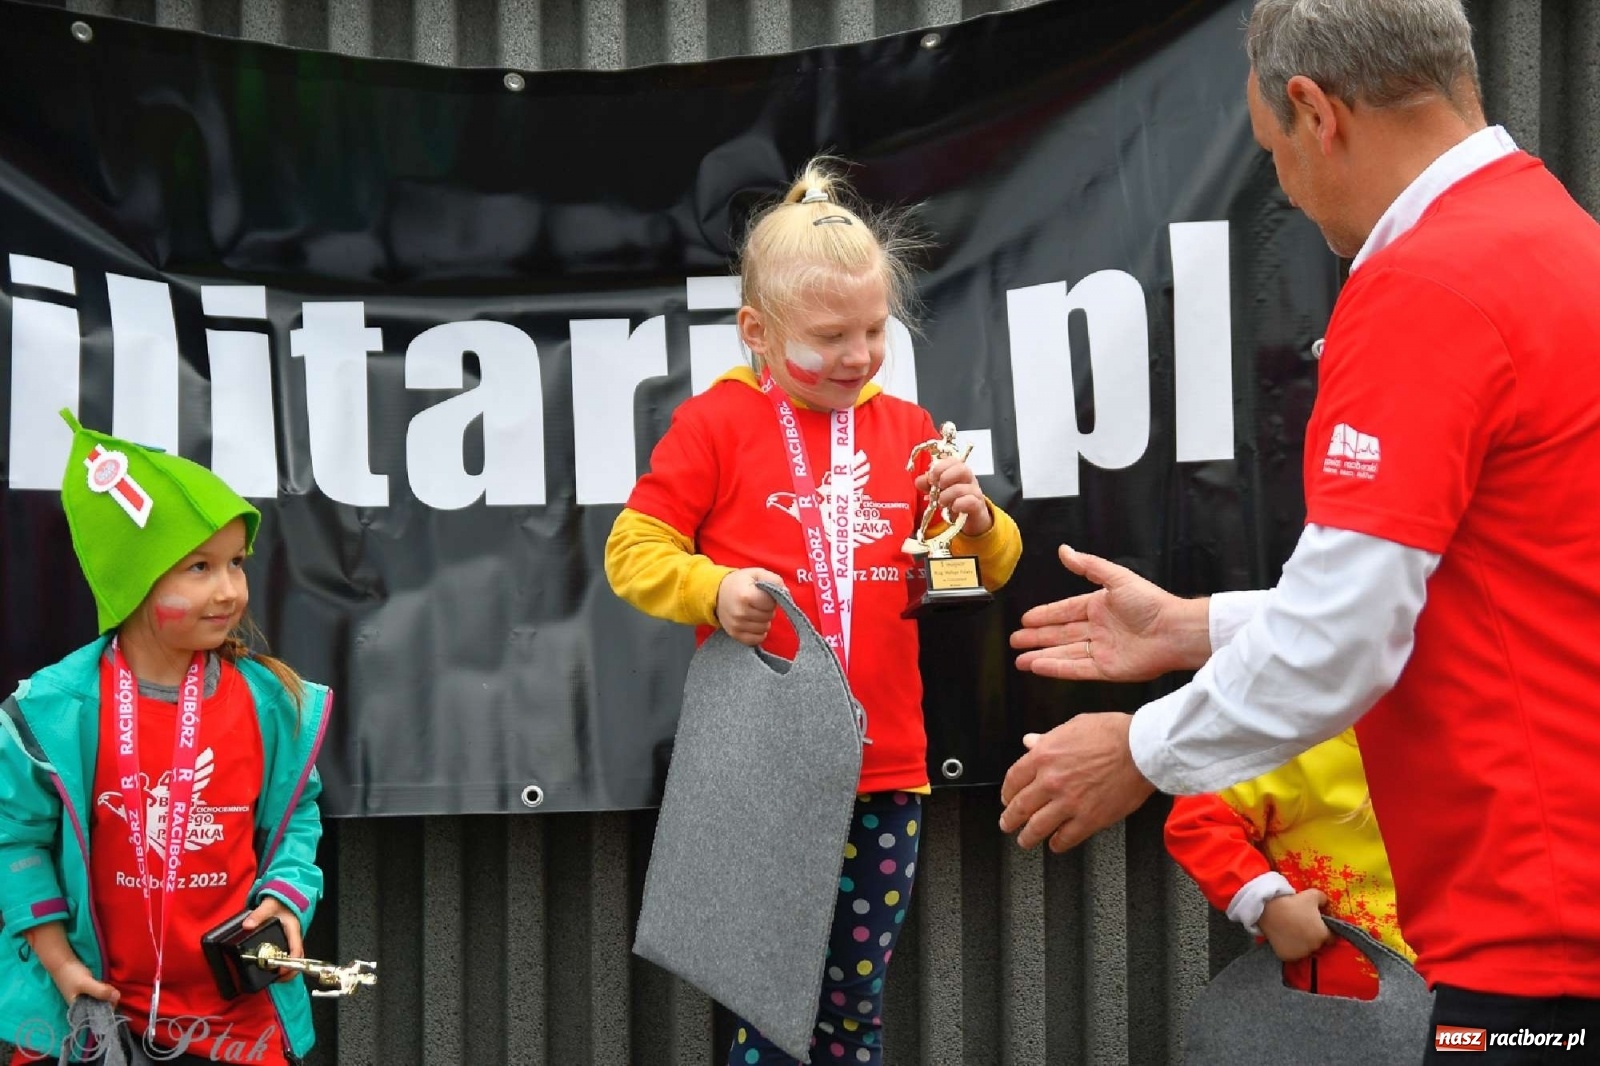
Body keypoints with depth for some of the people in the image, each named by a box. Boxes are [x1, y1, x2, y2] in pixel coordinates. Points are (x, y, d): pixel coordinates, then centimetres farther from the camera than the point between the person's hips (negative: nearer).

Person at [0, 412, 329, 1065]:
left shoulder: (271, 698, -5)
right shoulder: (55, 707, -12)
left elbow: (296, 814, 7)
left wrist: (284, 899, -10)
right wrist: (59, 963, -8)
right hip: (94, 1009, -1)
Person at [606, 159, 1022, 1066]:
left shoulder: (906, 430, 9)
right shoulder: (715, 423, -3)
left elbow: (984, 572, 18)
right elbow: (633, 552, -4)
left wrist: (976, 523, -4)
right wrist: (715, 591, -21)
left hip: (884, 772, 4)